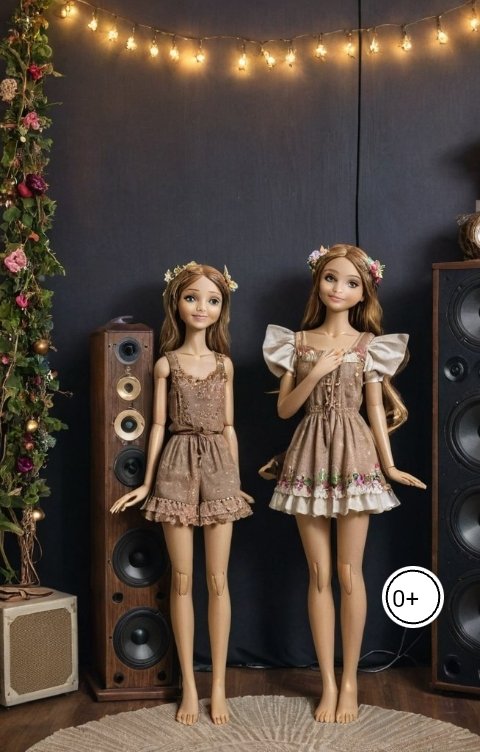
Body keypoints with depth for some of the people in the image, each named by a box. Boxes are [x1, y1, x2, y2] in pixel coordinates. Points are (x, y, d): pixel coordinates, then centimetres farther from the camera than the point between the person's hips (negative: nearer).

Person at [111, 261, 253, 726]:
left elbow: (228, 426, 10)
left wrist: (236, 479, 10)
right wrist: (147, 481, 3)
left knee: (217, 580, 3)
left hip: (218, 467, 1)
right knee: (182, 580, 3)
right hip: (178, 466, -1)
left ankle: (218, 685, 12)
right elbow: (159, 425, 4)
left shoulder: (224, 364, 8)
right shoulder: (166, 363, 3)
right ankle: (189, 685, 13)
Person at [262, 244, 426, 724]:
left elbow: (375, 410, 3)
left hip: (353, 455, -1)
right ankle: (328, 683, 13)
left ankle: (349, 681, 14)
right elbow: (284, 408, 2)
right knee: (319, 573, 4)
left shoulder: (369, 345, 3)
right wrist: (316, 372, -12)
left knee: (349, 572, 2)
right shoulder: (297, 342, 5)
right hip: (310, 456, 1)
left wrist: (390, 466, -2)